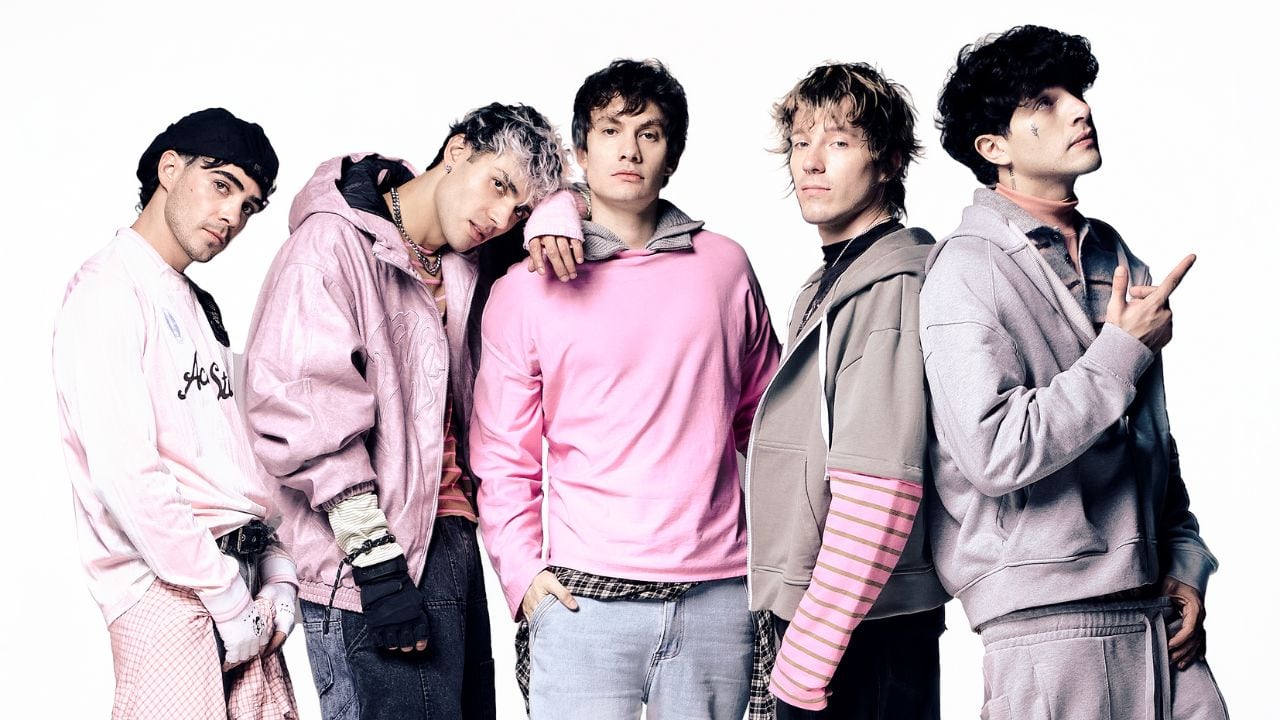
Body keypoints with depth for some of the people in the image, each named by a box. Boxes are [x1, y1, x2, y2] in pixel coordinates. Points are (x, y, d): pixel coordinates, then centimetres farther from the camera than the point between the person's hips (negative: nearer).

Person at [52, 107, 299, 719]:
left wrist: (278, 578, 6)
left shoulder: (199, 306, 21)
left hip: (240, 583, 8)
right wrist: (230, 602, -15)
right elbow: (125, 475, -17)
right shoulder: (110, 291, -8)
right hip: (169, 593, -8)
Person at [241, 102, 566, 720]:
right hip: (381, 560, -8)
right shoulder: (332, 244, -8)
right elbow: (306, 414, -16)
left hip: (453, 542, 8)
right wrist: (376, 561, -20)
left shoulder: (463, 266, 13)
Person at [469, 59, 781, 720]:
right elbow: (503, 455, 5)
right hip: (583, 595, -2)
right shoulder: (523, 293, 4)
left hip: (717, 596, 2)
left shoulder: (724, 267, 9)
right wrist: (522, 571, -5)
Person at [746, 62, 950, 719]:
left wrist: (811, 646, -23)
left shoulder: (893, 285, -14)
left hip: (865, 633, -9)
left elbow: (880, 488, -22)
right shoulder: (826, 285, 16)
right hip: (812, 616, 9)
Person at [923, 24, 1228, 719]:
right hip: (1050, 625, -6)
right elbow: (995, 453, -20)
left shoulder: (1118, 262, 17)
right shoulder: (967, 270, -7)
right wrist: (1124, 350, -11)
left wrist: (1185, 564, 10)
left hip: (1156, 615, 7)